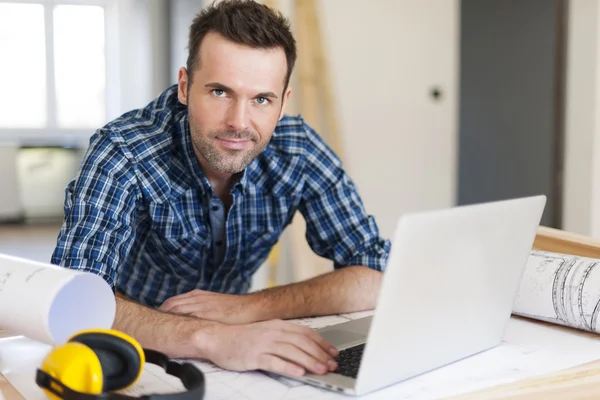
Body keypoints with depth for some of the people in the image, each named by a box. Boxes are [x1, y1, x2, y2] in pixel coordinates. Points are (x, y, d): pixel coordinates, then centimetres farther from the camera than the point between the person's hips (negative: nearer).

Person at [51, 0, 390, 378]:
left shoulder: (299, 152, -15)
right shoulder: (121, 154, -24)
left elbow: (376, 277, -14)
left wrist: (247, 307, -25)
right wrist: (209, 337, -48)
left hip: (230, 368, 2)